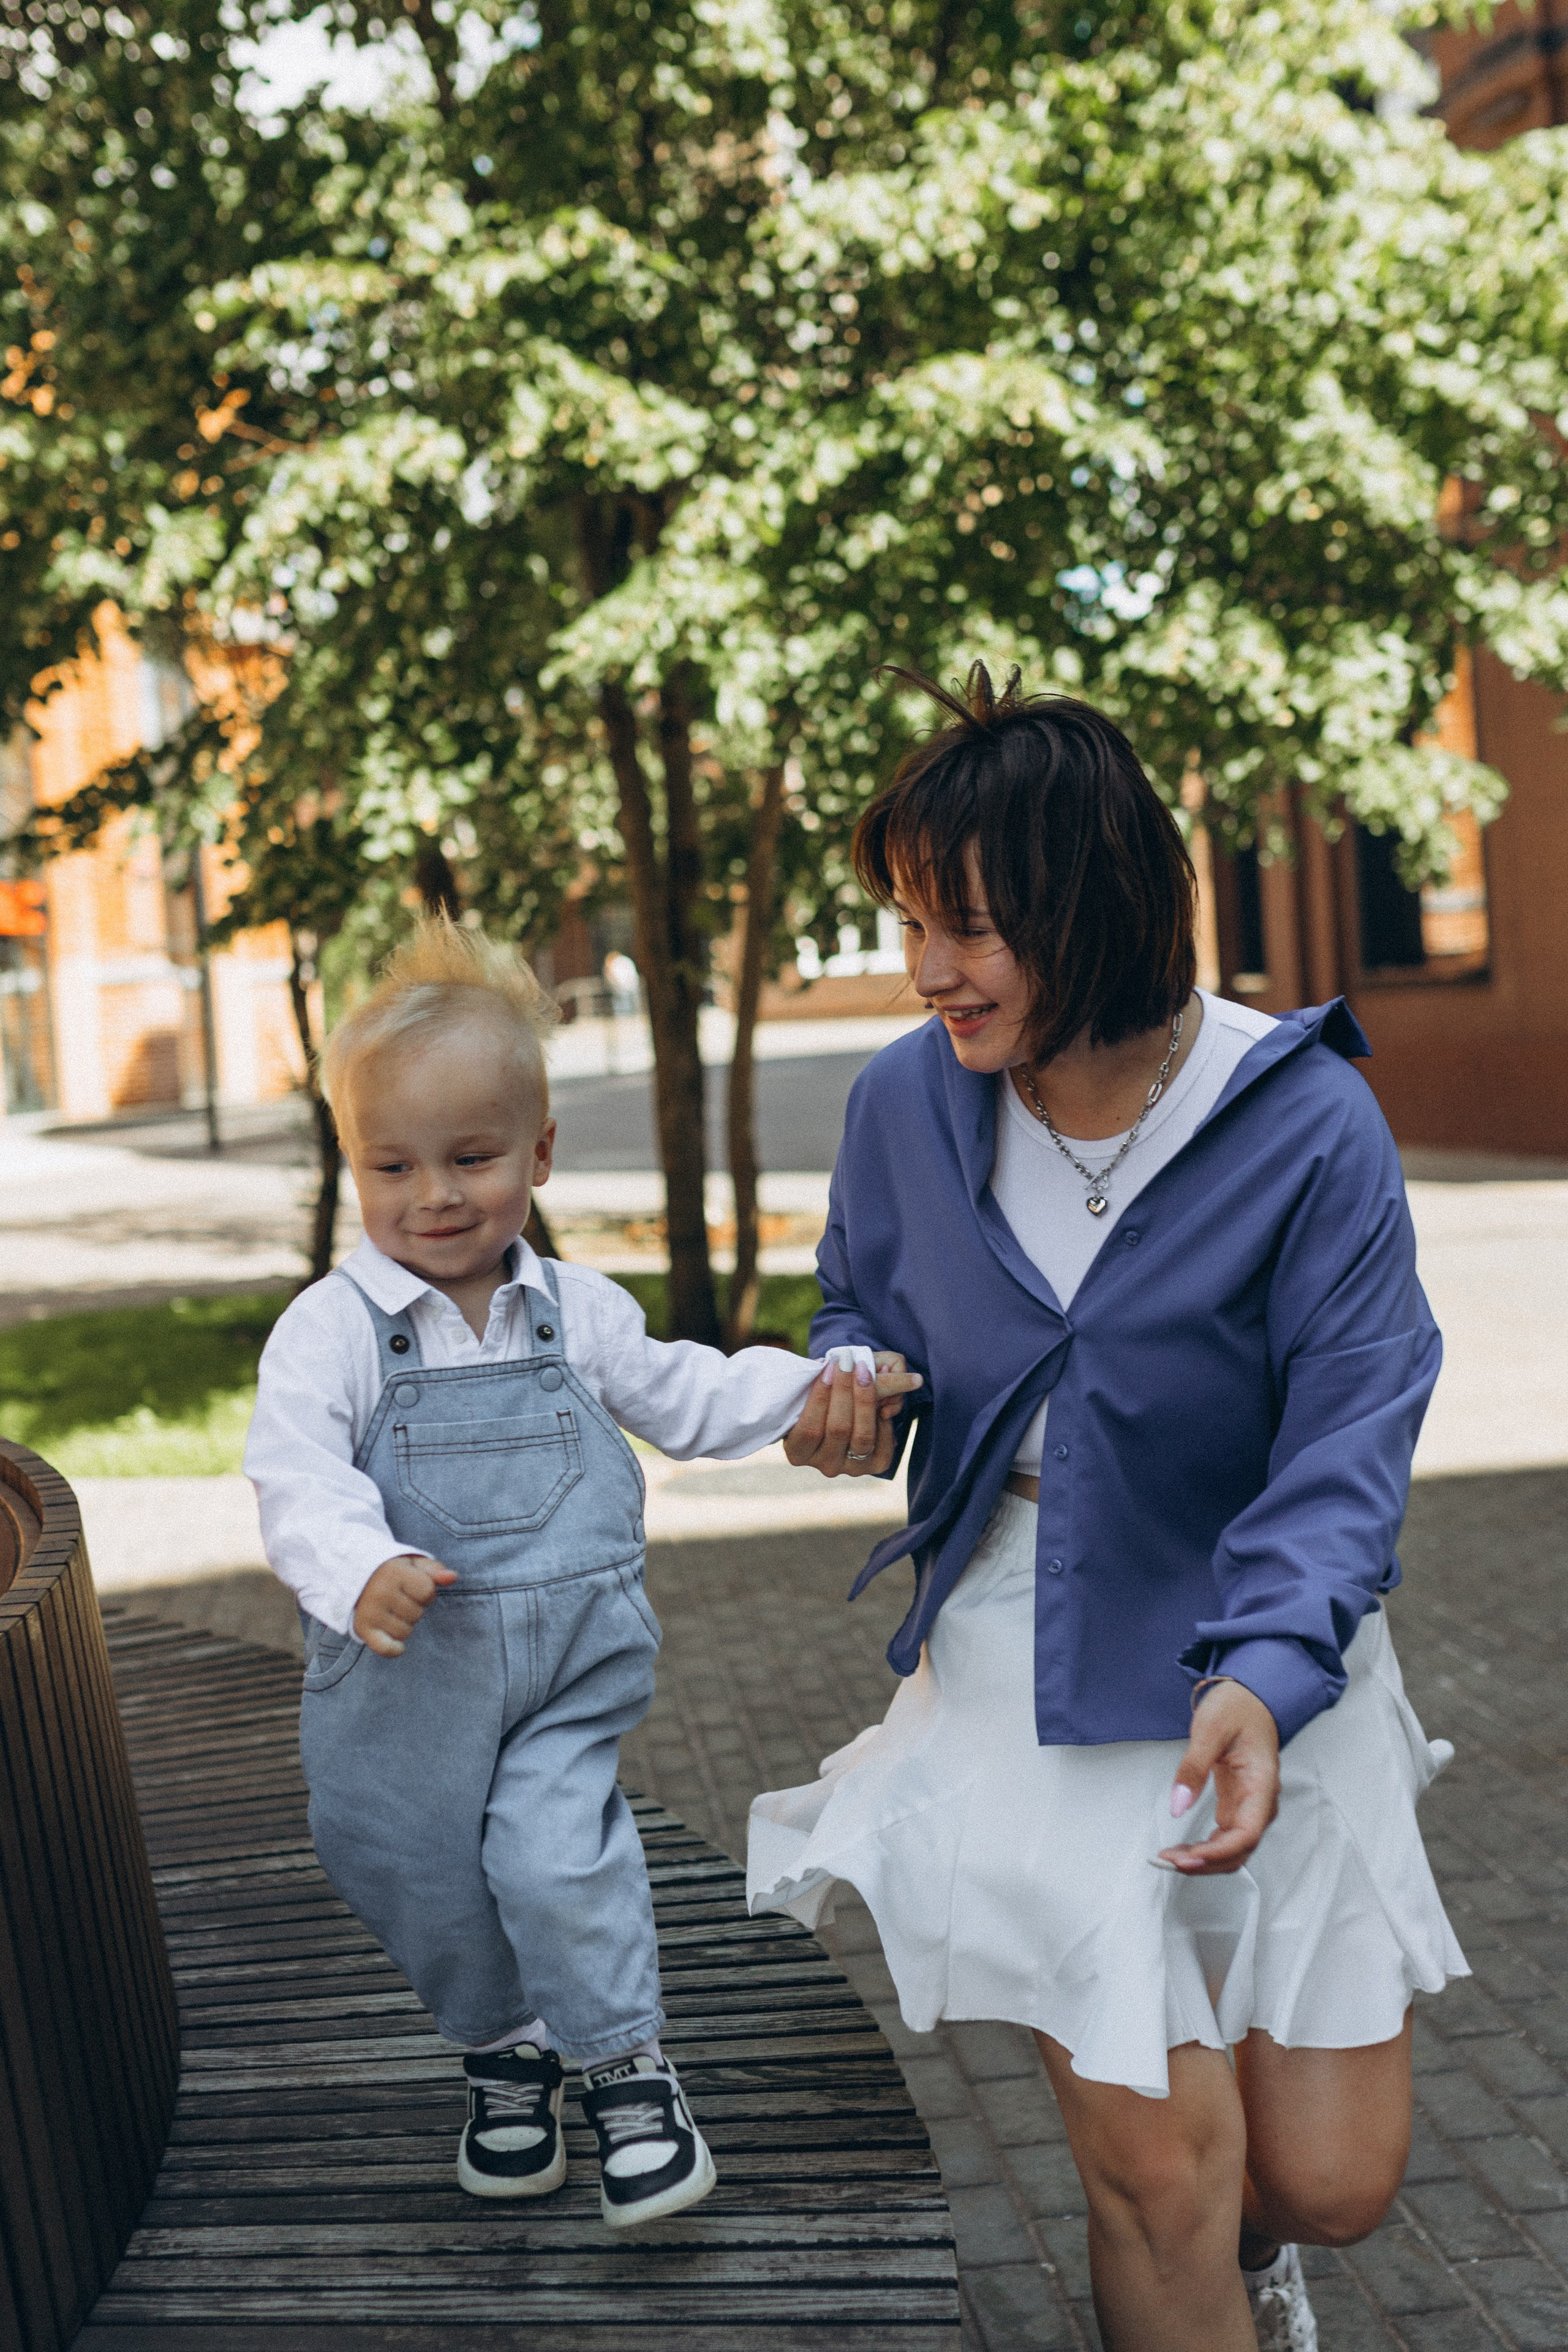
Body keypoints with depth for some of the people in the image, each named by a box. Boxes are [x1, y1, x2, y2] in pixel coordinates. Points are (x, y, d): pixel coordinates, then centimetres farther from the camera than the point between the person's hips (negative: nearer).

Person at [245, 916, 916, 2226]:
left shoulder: (578, 1313, 2)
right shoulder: (331, 1328, -9)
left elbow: (685, 1399, 15)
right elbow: (300, 1474, -21)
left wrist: (818, 1385, 2)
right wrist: (361, 1569, -40)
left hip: (572, 1665, 0)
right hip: (408, 1678, 0)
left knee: (557, 1860, -14)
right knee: (431, 1885, 13)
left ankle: (627, 2067, 9)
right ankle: (506, 2053, 40)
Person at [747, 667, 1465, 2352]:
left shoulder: (1307, 1125, -16)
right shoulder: (907, 1101, -5)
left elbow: (1347, 1450, -17)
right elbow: (862, 1305, 14)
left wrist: (1263, 1678, -33)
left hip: (1265, 1666, -1)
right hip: (1024, 1670, 1)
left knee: (1330, 2183, 6)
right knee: (1157, 2158, -6)